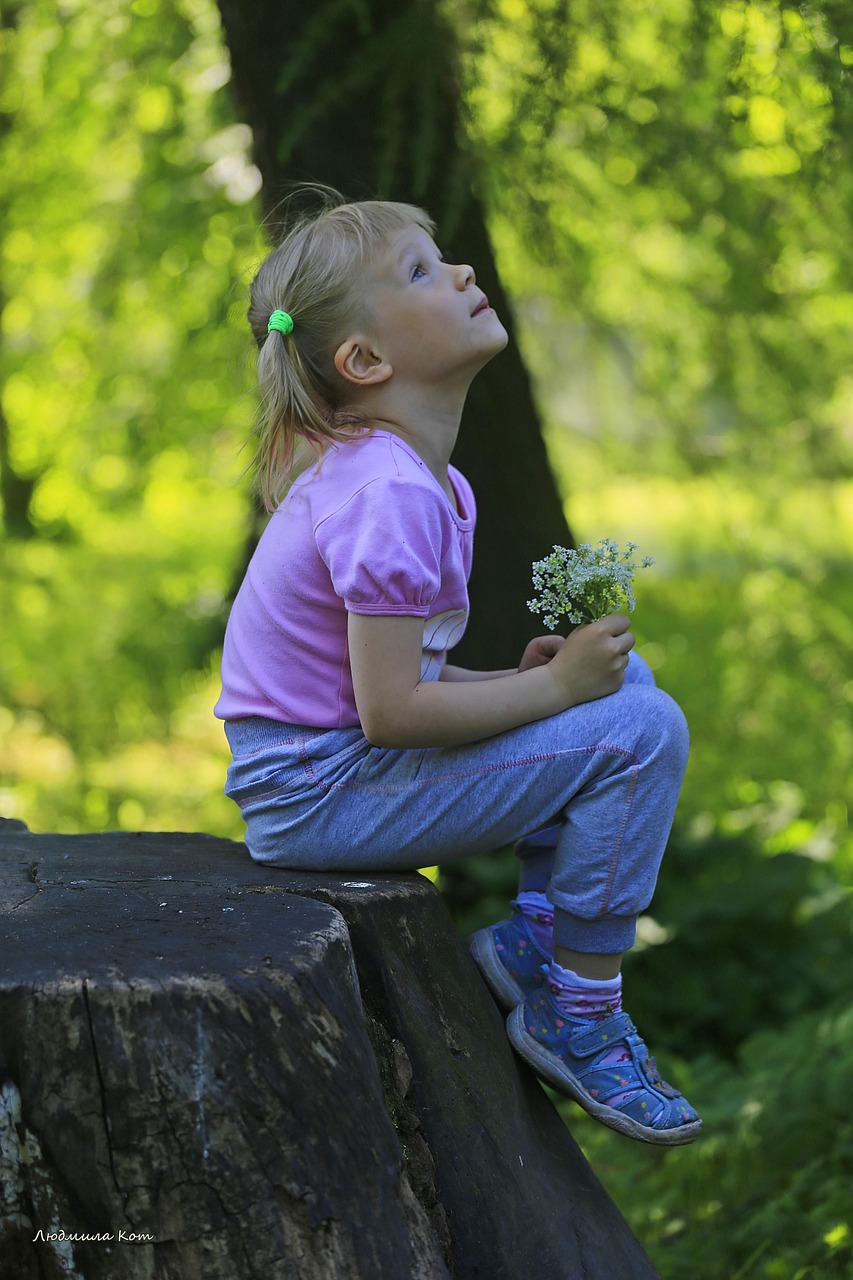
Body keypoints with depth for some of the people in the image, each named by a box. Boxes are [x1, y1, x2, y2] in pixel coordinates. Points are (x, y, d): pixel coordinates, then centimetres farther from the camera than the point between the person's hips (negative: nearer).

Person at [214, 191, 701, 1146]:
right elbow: (389, 711, -24)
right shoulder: (391, 499, -22)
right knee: (641, 733, -16)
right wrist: (551, 686, -14)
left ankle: (537, 931, 10)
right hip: (318, 794, -10)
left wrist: (517, 681, 1)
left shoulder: (390, 472, 10)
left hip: (313, 765, 10)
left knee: (622, 673, 12)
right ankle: (578, 1021, -5)